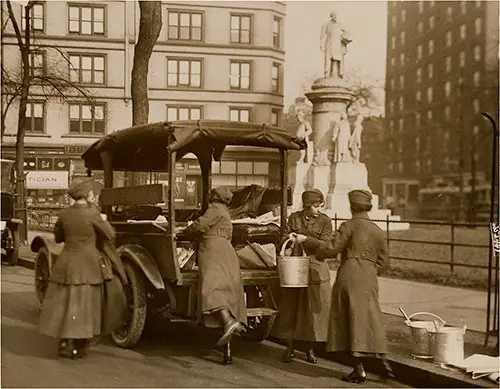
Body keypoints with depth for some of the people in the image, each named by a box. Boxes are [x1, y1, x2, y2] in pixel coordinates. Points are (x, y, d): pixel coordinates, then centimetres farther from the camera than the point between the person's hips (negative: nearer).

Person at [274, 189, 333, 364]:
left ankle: (310, 350, 16)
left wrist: (303, 238, -17)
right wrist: (288, 238, -13)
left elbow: (325, 245, -10)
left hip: (316, 270, -1)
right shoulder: (294, 217, 6)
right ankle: (289, 348, 15)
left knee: (314, 309, 1)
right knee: (291, 307, 3)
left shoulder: (325, 221, 0)